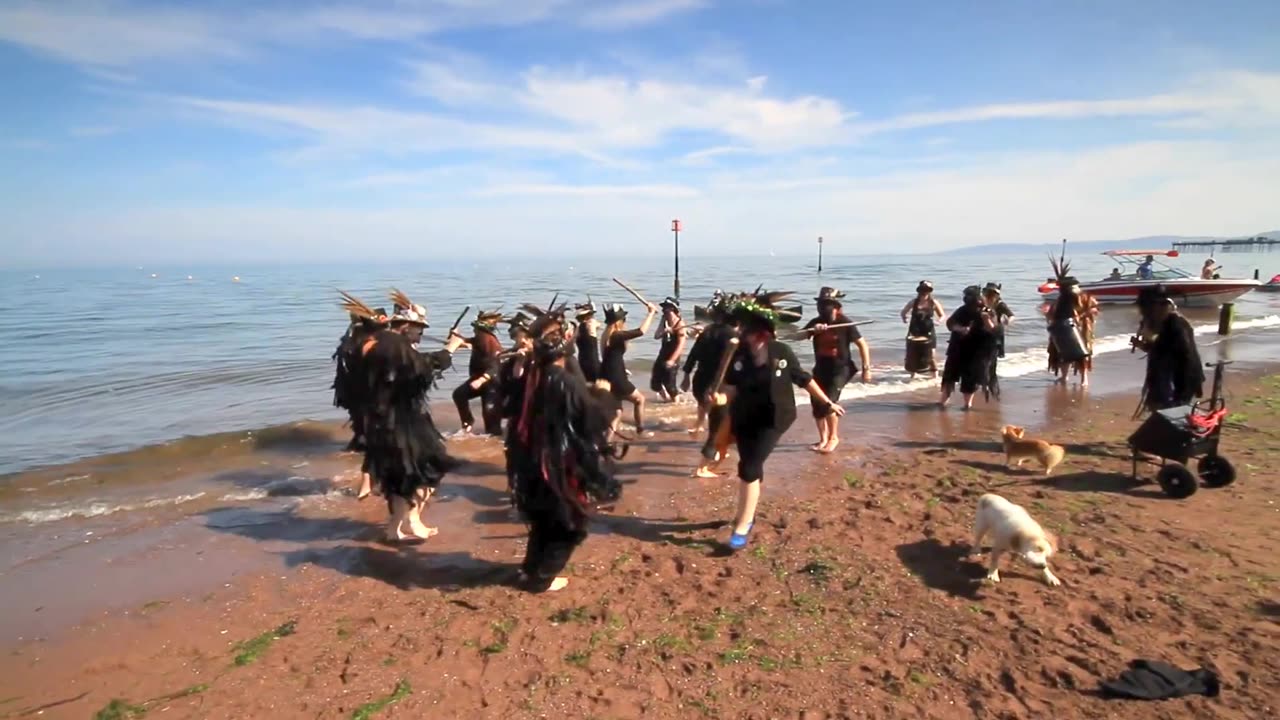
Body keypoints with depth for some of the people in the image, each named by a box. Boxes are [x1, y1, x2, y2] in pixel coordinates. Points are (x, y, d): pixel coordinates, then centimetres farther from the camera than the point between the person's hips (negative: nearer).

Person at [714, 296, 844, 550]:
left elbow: (804, 380, 2)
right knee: (752, 469, 15)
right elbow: (731, 388, -7)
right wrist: (720, 398, -29)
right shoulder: (737, 355, -6)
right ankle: (748, 512, 40)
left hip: (773, 419, -3)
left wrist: (828, 403, 7)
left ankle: (742, 525, -4)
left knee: (749, 468, -15)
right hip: (743, 419, 3)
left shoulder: (782, 352, -10)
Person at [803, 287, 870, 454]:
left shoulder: (844, 323, -12)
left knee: (828, 402, -17)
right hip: (821, 368, 5)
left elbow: (862, 344, -7)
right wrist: (812, 330, -32)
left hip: (841, 368, -5)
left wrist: (866, 368, -11)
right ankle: (823, 439, 25)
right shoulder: (816, 322, -2)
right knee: (817, 405, 5)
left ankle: (834, 437, 6)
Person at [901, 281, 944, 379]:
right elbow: (904, 312, 10)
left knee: (931, 356, -3)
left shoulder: (934, 303, -4)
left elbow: (942, 315, 6)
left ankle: (935, 377, 10)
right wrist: (905, 319, -8)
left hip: (928, 333, -1)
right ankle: (913, 375, 20)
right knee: (912, 355, 5)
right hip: (914, 333, 1)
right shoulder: (913, 302, -3)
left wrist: (939, 320, -13)